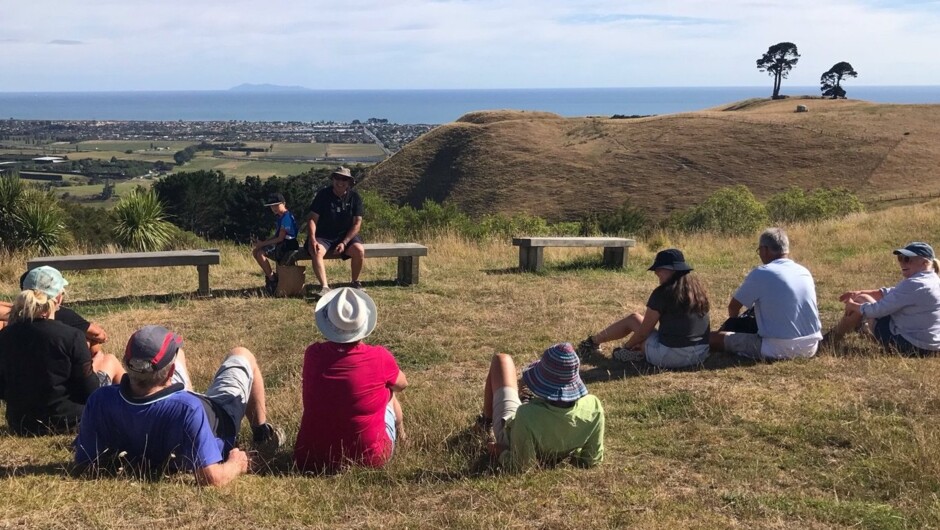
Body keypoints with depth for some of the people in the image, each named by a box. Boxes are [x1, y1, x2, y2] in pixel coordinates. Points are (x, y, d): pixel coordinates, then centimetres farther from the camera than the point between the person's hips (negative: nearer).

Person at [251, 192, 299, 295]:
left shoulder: (286, 217, -16)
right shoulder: (281, 217, 16)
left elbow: (280, 238, -20)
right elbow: (276, 236, 16)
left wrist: (263, 243, -16)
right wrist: (262, 243, 2)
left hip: (286, 248, -10)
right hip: (280, 247, 10)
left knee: (260, 253, -23)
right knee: (255, 251, 7)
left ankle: (272, 279, -13)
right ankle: (270, 275, 10)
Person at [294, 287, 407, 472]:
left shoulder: (312, 354, -9)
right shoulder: (380, 358, -16)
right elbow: (401, 384, 7)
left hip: (311, 458, 2)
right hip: (369, 457, -2)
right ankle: (399, 436, 49)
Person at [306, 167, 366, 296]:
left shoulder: (354, 197, -2)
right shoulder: (323, 195, -4)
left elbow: (357, 223, -4)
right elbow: (312, 219, -6)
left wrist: (344, 243, -16)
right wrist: (312, 239, -21)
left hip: (346, 236, 1)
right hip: (323, 237, -1)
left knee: (359, 250, -27)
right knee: (316, 252, -32)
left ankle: (355, 283, -5)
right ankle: (325, 287, -35)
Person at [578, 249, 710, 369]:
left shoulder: (663, 293, -13)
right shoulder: (697, 287, 7)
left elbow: (643, 332, -5)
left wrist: (627, 346, 15)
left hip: (670, 357, -6)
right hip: (701, 355, 6)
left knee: (633, 319, 17)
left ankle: (593, 343, 31)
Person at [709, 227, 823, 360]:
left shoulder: (761, 274, -10)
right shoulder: (805, 272, 8)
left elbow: (733, 307, 0)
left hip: (779, 350, -6)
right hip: (811, 348, 6)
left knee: (713, 337, 0)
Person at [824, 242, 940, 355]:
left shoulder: (914, 285, -25)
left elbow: (878, 310, -21)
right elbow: (891, 293, 18)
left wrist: (852, 306, -3)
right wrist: (860, 293, 11)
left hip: (908, 344, -10)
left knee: (861, 301, 3)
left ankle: (830, 340, 17)